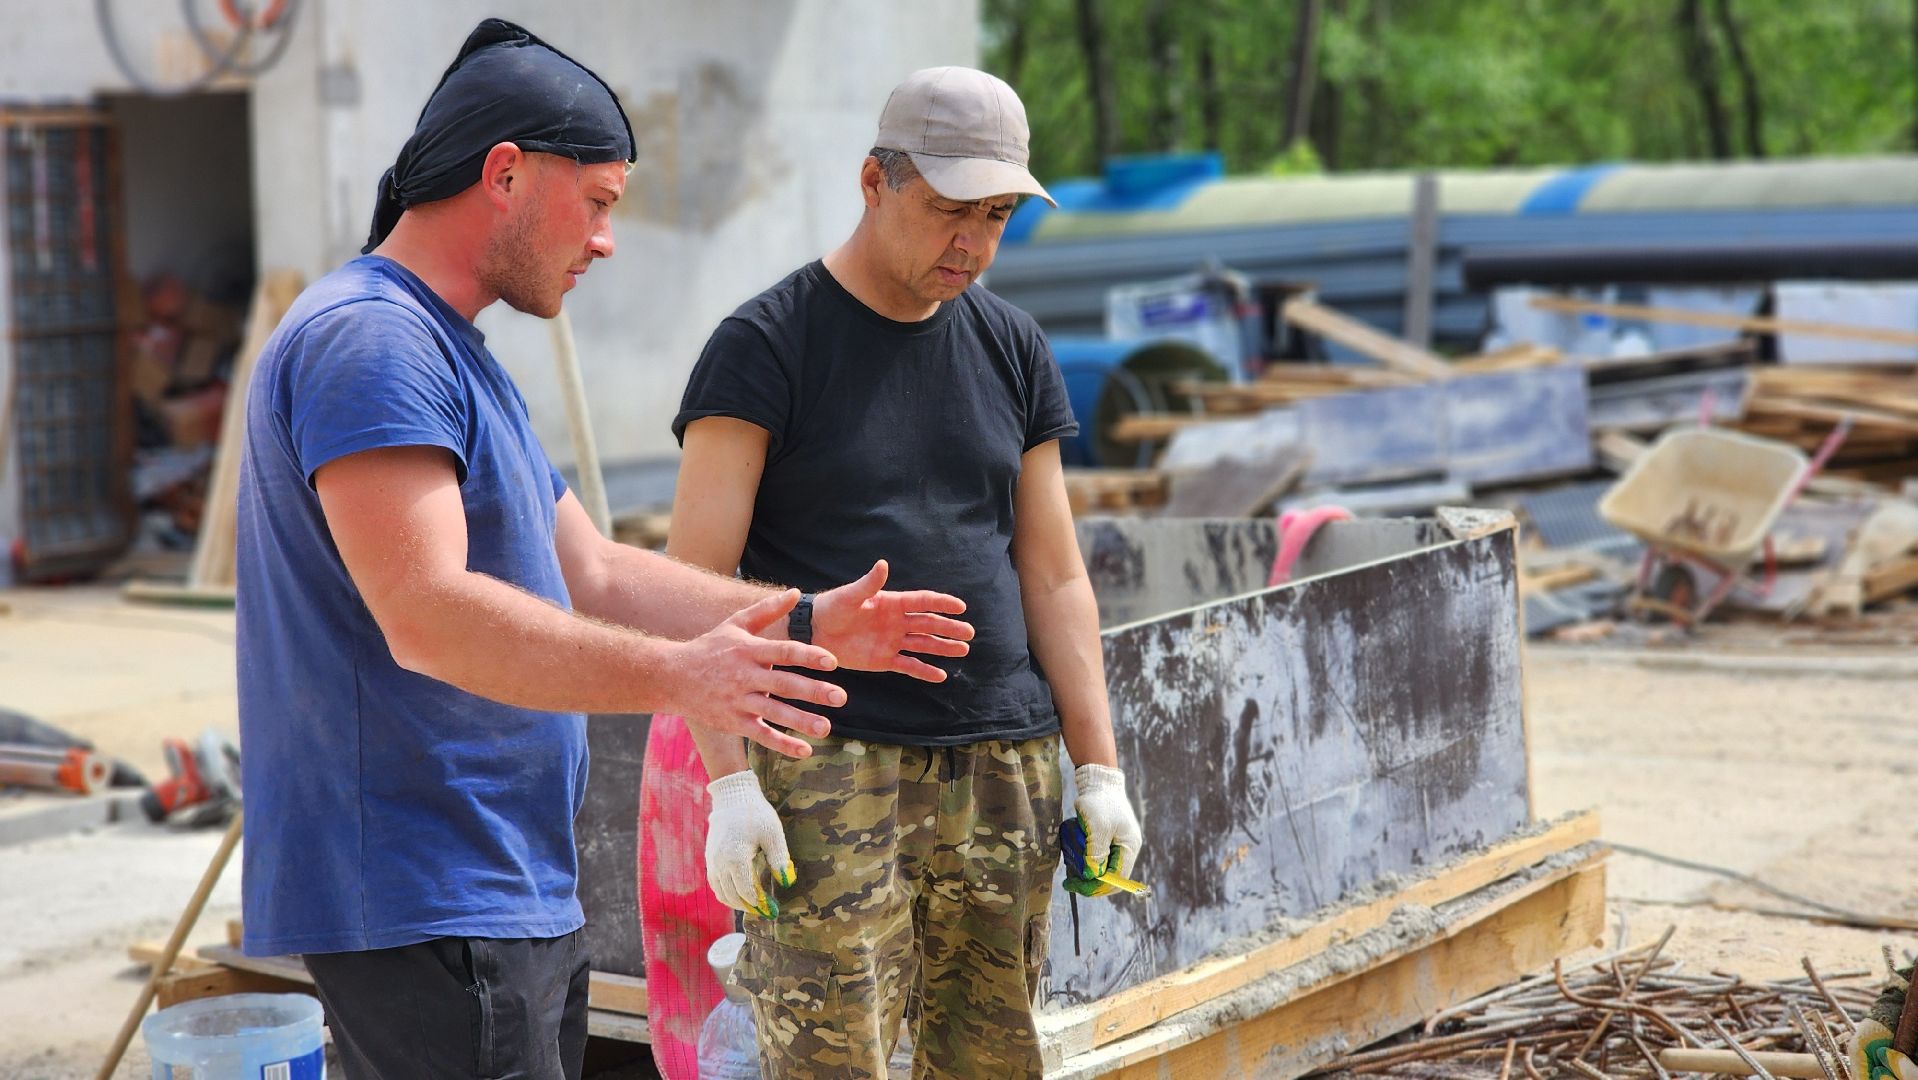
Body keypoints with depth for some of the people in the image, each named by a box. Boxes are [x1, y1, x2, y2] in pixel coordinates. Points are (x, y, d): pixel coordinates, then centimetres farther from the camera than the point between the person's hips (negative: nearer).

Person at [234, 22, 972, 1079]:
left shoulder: (452, 355, 20)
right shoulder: (366, 339, -15)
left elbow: (595, 577, 20)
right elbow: (427, 617, -26)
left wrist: (810, 621, 11)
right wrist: (676, 676, -30)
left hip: (512, 895, 11)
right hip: (419, 905, -11)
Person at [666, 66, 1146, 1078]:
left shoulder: (1012, 348, 14)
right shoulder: (764, 346, -2)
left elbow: (1052, 576, 15)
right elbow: (696, 584, -7)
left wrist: (1099, 767, 8)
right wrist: (728, 778, -15)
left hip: (1005, 765, 5)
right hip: (831, 766, -5)